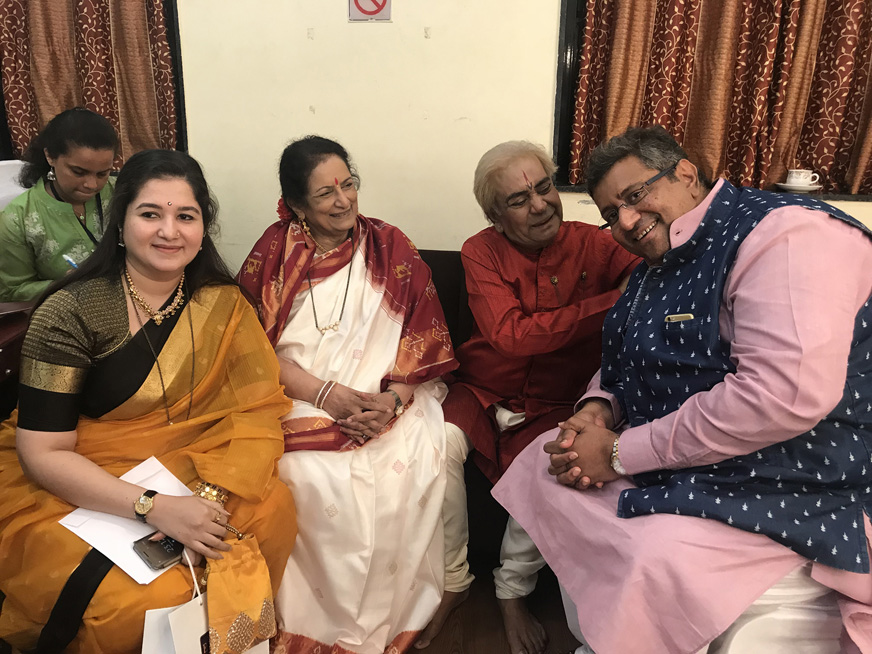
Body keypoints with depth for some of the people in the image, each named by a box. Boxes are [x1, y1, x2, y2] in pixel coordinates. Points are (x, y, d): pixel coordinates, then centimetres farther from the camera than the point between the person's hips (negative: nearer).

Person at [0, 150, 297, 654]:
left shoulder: (222, 304, -3)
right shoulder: (71, 313, -15)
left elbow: (257, 407, -9)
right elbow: (43, 453, -16)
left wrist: (211, 496, -26)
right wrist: (153, 507, -27)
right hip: (75, 486, -3)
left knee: (274, 509, -21)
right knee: (147, 602, -26)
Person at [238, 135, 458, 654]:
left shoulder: (392, 248, 7)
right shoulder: (275, 251, 5)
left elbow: (424, 342, 3)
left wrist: (393, 399, -15)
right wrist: (326, 393, -15)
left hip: (389, 402, 1)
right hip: (298, 400, 0)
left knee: (412, 470, -25)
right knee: (316, 480, -27)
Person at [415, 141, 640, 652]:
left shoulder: (592, 245, -4)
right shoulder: (482, 252, -5)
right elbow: (510, 335, -21)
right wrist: (611, 303, -26)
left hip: (555, 407, 0)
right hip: (483, 393, 1)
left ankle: (513, 591, 3)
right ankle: (452, 581, -1)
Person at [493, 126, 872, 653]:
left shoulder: (788, 233, -18)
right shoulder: (656, 269, 12)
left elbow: (786, 395, -30)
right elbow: (622, 363, 21)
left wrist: (621, 452, -23)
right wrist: (600, 407, -5)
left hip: (784, 485, -9)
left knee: (650, 562, -31)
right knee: (542, 462, 9)